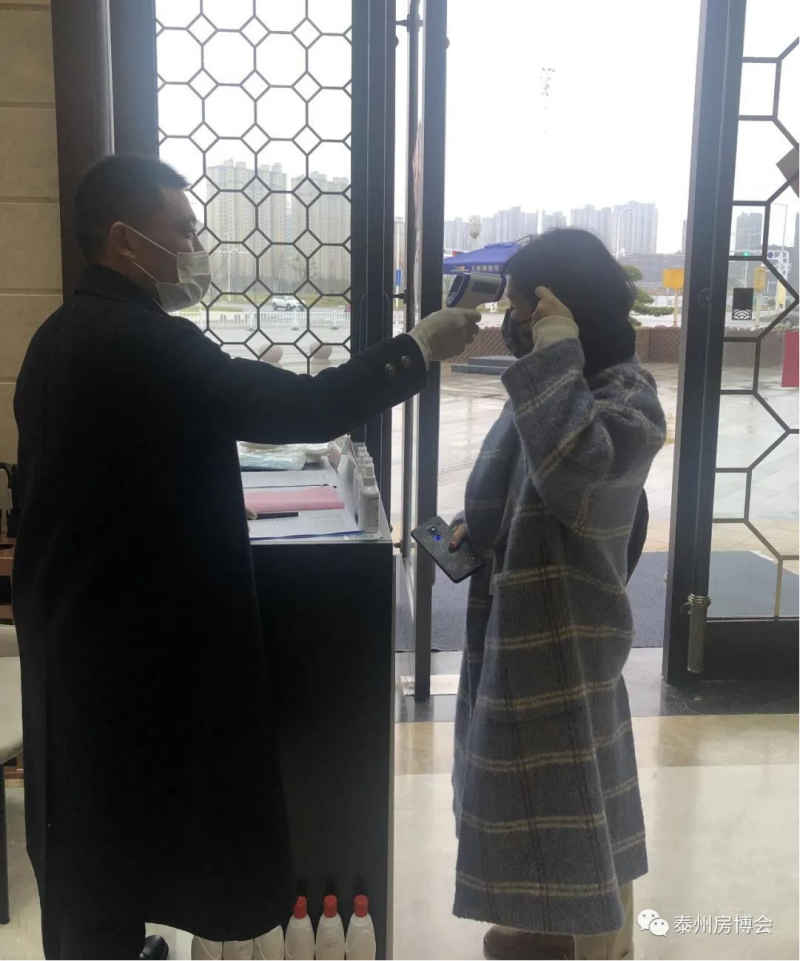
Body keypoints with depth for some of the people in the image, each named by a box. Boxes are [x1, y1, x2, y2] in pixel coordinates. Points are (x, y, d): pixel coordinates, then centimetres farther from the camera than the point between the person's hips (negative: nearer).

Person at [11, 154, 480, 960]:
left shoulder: (67, 335, 7)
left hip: (79, 623, 9)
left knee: (90, 829, 23)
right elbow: (301, 408, -23)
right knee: (122, 828, 8)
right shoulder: (146, 345, -22)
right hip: (129, 637, -9)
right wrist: (420, 347, -13)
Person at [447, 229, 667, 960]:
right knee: (545, 785, 21)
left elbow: (570, 462, -42)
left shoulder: (627, 397, -20)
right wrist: (475, 527, 1)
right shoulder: (559, 383, 8)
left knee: (578, 795, 5)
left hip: (566, 629, -9)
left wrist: (554, 348, -32)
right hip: (522, 619, 9)